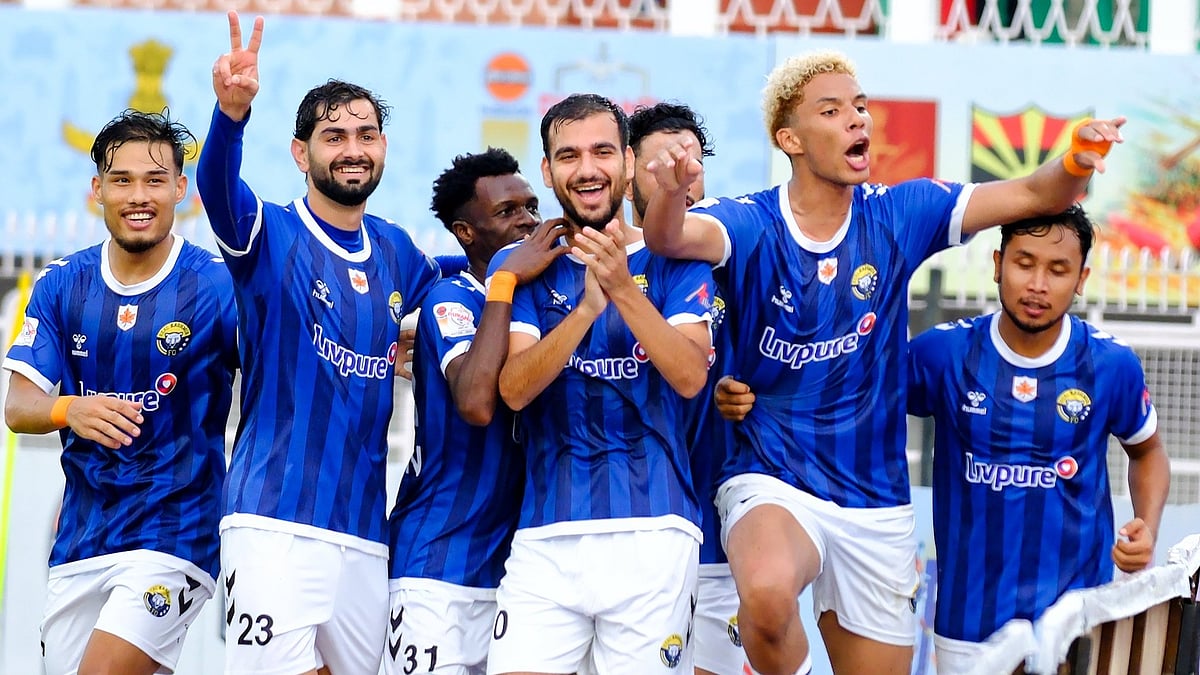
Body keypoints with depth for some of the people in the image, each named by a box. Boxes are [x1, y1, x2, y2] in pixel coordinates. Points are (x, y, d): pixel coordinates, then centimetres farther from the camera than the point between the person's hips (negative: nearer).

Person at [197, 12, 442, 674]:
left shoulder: (395, 251, 14)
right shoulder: (271, 233, -2)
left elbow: (442, 284, 38)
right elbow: (217, 184, -25)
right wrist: (232, 111, -43)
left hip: (365, 528, 6)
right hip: (275, 522, -6)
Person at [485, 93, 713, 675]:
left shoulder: (672, 259, 6)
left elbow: (690, 377, -8)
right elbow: (513, 388, -6)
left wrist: (623, 288, -21)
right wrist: (587, 305, -21)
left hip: (652, 531, -1)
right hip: (544, 537, 1)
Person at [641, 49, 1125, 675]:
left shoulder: (898, 215, 2)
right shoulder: (750, 224, -8)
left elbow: (1035, 195, -2)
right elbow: (668, 237, -29)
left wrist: (1076, 162, -24)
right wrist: (670, 191, -52)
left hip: (877, 508, 4)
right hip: (771, 484, -4)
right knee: (767, 593, -36)